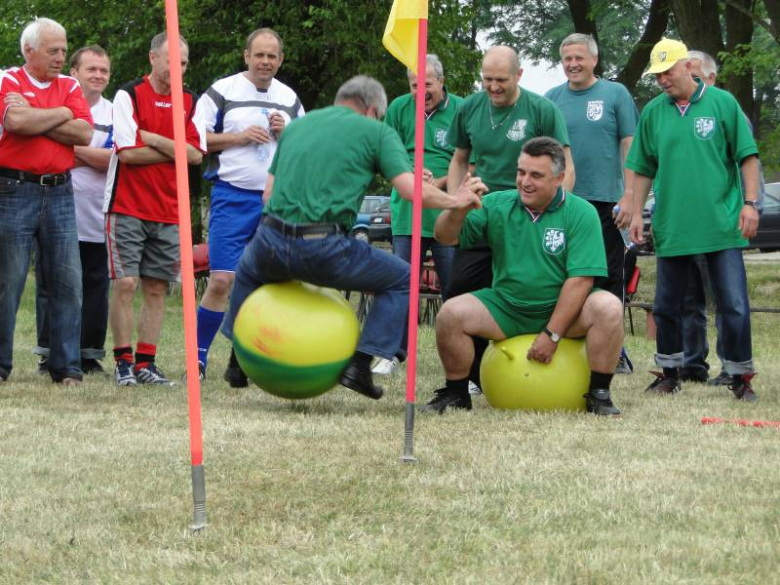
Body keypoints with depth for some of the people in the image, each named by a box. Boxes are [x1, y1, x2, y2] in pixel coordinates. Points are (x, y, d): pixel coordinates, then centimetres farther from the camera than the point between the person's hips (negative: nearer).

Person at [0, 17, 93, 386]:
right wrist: (61, 115, -5)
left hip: (60, 192, 4)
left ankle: (66, 367, 6)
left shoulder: (69, 86, 13)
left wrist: (35, 120, -7)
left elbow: (84, 134, -1)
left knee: (69, 282, 1)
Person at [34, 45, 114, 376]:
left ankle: (90, 354, 10)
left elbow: (113, 159, -6)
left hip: (96, 219, 2)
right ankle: (49, 354, 7)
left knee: (95, 287, 3)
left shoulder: (113, 114, 9)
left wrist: (73, 148, -13)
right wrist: (92, 158, -11)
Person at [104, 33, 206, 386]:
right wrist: (176, 151, -6)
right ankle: (123, 363, -2)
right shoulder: (128, 96, -4)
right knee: (126, 284, -9)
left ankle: (145, 363, 8)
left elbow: (196, 154, -2)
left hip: (169, 213, 4)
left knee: (156, 289, 4)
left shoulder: (189, 102, 9)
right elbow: (127, 152, -13)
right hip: (127, 208, -4)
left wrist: (153, 139, -11)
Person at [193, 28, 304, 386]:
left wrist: (286, 133, -2)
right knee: (222, 280, -13)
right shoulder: (223, 92, 0)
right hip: (233, 196, -4)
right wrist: (239, 137, -13)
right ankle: (197, 357, -3)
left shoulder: (290, 100, 14)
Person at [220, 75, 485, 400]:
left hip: (271, 241, 5)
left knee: (249, 270, 41)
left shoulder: (295, 126, 23)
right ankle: (360, 365, 8)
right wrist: (456, 200, 14)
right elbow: (413, 190, -3)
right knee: (401, 279, 18)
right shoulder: (376, 132, 8)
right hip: (325, 249, -5)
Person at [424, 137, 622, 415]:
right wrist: (458, 210, -26)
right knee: (451, 313, -20)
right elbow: (446, 237, -3)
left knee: (608, 307, -30)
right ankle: (456, 392, 1)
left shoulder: (581, 213, -9)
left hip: (563, 309, -2)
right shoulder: (497, 205, 0)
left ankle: (598, 394, -14)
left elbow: (580, 279, -14)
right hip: (506, 306, 2)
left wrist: (552, 334, -19)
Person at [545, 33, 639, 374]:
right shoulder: (552, 99, 9)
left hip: (605, 202, -2)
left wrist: (629, 195, -7)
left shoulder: (615, 94, 2)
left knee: (609, 277, 1)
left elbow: (630, 146, 0)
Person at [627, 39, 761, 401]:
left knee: (734, 306, -4)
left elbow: (748, 156, 1)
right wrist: (637, 213, 8)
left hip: (722, 224, -3)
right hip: (671, 226, 3)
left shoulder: (722, 103, -1)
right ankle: (669, 373, 24)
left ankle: (740, 376, 5)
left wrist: (750, 202, -7)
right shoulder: (652, 112, 6)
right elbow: (643, 169, 13)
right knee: (667, 306, 10)